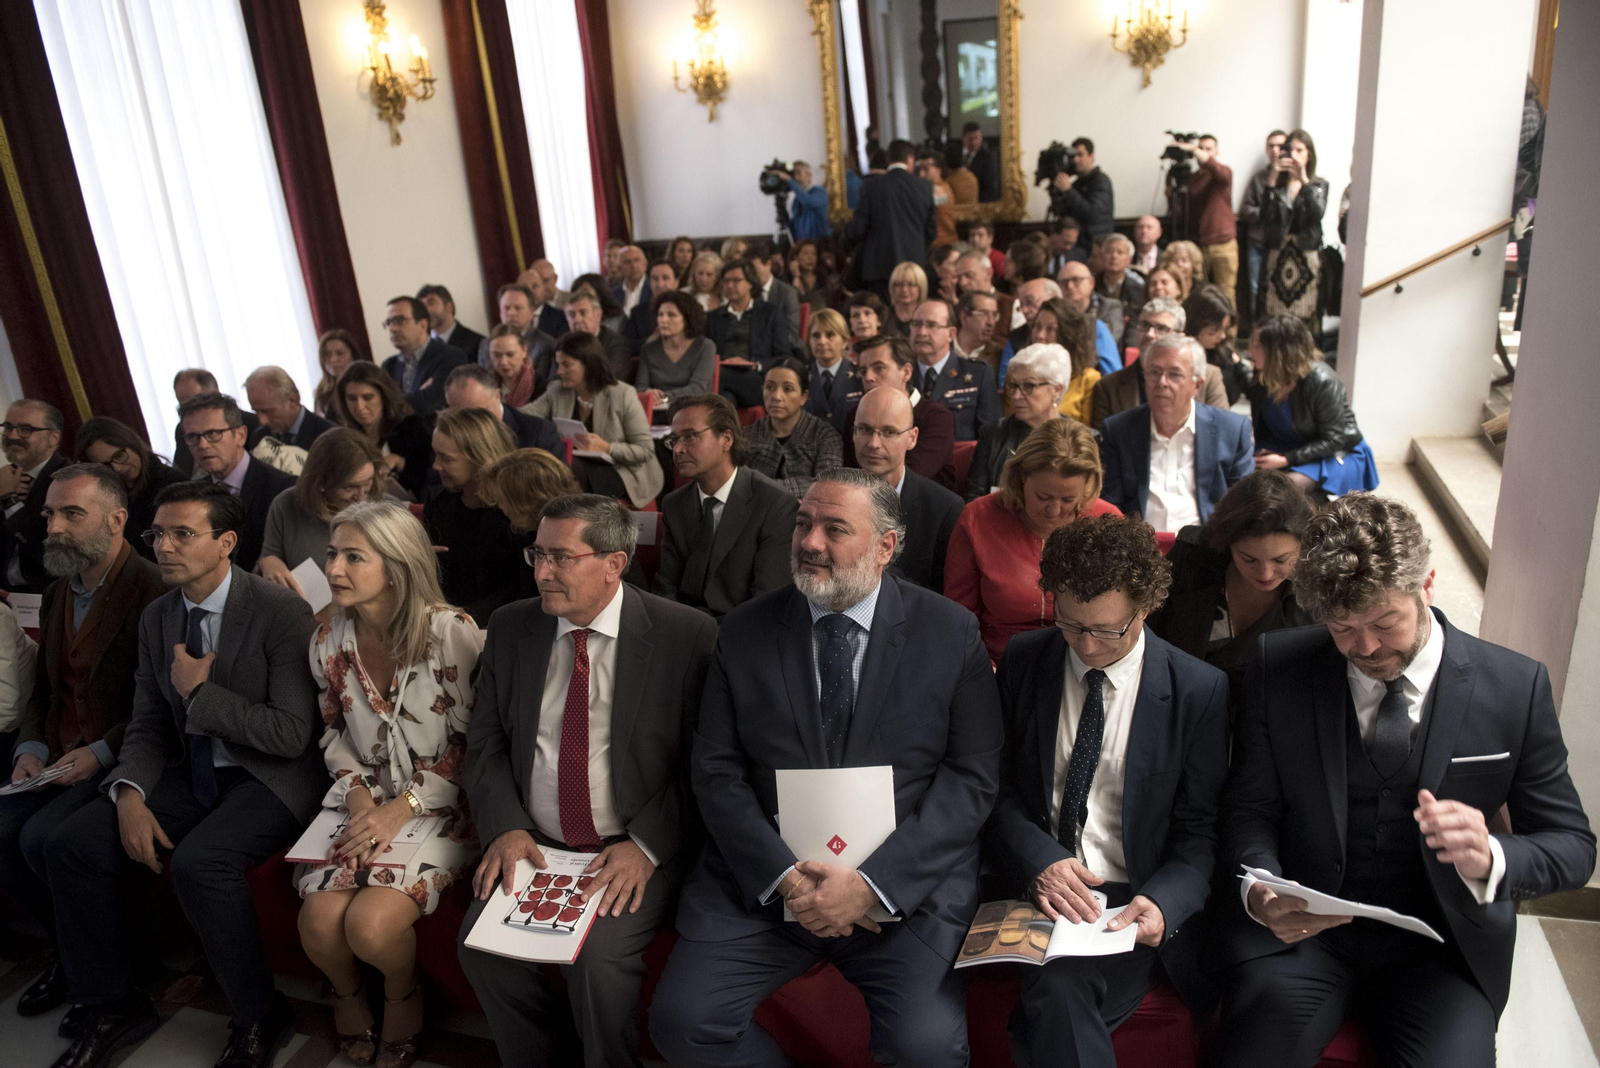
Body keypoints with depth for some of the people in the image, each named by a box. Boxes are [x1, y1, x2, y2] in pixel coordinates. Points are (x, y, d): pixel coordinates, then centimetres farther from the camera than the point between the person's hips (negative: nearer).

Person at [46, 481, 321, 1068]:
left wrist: (199, 691, -17)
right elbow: (148, 725, 10)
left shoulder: (282, 612, -16)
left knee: (198, 862, -31)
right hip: (191, 774, 7)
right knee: (69, 845, -9)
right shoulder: (157, 618, 7)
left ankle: (258, 1017, -7)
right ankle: (112, 1005, 12)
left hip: (269, 778, -7)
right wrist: (130, 794, -9)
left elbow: (292, 735, -20)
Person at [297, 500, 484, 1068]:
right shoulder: (329, 638, 2)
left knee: (371, 924, -24)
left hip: (439, 804, -4)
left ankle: (403, 995, 14)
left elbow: (473, 741, -12)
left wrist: (405, 806, -17)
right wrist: (358, 793, -4)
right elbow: (334, 733, 14)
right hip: (365, 801, 5)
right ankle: (349, 994, 19)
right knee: (319, 923, -18)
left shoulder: (452, 632, -16)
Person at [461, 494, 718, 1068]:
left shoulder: (688, 636, -10)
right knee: (481, 943, -17)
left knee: (598, 955, -25)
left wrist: (646, 846, -17)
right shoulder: (510, 628, 4)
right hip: (532, 844, 4)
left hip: (637, 852, -4)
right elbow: (485, 742, 9)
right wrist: (505, 827, -7)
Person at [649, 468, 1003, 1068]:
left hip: (907, 879, -1)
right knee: (681, 1020, -14)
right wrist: (785, 876, -12)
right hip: (763, 875, 2)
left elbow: (972, 776, -5)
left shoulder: (951, 632, -1)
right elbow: (715, 771, 2)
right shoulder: (745, 632, 4)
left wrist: (873, 882, -14)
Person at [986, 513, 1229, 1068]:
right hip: (1036, 890, 2)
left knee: (1058, 988, -32)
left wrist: (1162, 903, -19)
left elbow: (1202, 832, 1)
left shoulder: (1200, 689, -3)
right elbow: (998, 786, 7)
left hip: (1131, 903, -1)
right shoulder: (1023, 661, 4)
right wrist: (1038, 859, -13)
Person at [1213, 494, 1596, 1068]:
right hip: (1301, 925, 0)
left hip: (1441, 940, 1)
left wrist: (1491, 860, -21)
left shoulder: (1516, 686, -3)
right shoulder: (1279, 666, -3)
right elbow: (1249, 808, 2)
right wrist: (1258, 894, -20)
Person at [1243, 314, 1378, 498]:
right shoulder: (1262, 375, -9)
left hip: (1336, 453, -5)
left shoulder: (1323, 383, -25)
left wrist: (1286, 459, -25)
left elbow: (1333, 440, -19)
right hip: (1284, 446, 5)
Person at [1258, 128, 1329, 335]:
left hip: (1306, 255, 0)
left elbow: (1317, 213, -13)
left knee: (1305, 317, -1)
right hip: (1277, 254, 0)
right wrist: (1273, 180, -12)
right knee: (1273, 315, -1)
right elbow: (1266, 215, -9)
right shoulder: (1278, 185, 8)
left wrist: (1303, 178, -17)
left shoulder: (1319, 185, 8)